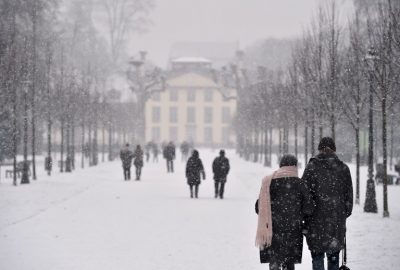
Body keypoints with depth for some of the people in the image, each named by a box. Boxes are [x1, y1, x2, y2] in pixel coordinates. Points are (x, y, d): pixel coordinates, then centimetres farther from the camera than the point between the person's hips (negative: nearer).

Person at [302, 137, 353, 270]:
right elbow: (349, 195, 10)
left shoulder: (312, 167, -4)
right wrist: (346, 212, 21)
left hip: (316, 218, -3)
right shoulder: (343, 168, 6)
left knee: (317, 255, 1)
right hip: (337, 218, 3)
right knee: (334, 255, 12)